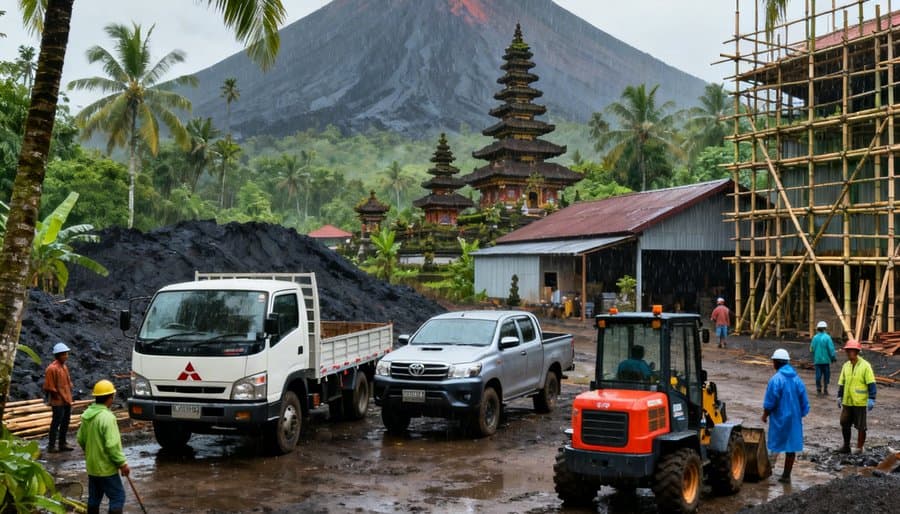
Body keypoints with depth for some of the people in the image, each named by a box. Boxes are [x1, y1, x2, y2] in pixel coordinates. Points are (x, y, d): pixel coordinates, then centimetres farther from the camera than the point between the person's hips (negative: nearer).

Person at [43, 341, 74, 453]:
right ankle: (51, 446, 3)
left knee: (65, 423, 14)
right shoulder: (52, 368, -16)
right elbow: (49, 387, -17)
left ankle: (62, 444, 23)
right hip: (58, 402, -8)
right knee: (56, 423, -4)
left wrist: (68, 397, 12)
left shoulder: (64, 366, 11)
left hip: (67, 400, 8)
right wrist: (58, 396, -13)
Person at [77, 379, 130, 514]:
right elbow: (112, 445, -25)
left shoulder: (87, 414, 3)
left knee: (94, 498, 17)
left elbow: (81, 440, 13)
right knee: (118, 497, -1)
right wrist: (122, 463, -16)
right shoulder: (107, 417, -24)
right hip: (106, 468, -8)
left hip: (92, 466, 9)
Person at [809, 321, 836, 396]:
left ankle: (818, 390, 6)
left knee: (818, 375, 7)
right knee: (826, 375, 9)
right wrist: (833, 357, -1)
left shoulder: (815, 337, 0)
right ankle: (825, 389, 10)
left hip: (817, 360, 3)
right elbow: (831, 349, -12)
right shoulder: (827, 337, -11)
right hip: (826, 360, -3)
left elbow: (812, 349, 4)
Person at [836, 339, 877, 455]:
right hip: (847, 402, 6)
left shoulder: (865, 365, -10)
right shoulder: (846, 365, 9)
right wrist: (839, 397, 13)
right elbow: (842, 382, 16)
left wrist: (871, 399, -16)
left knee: (860, 427, 4)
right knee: (844, 424, 7)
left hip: (860, 402, -6)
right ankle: (846, 446, 20)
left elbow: (871, 383, -12)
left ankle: (859, 448, 16)